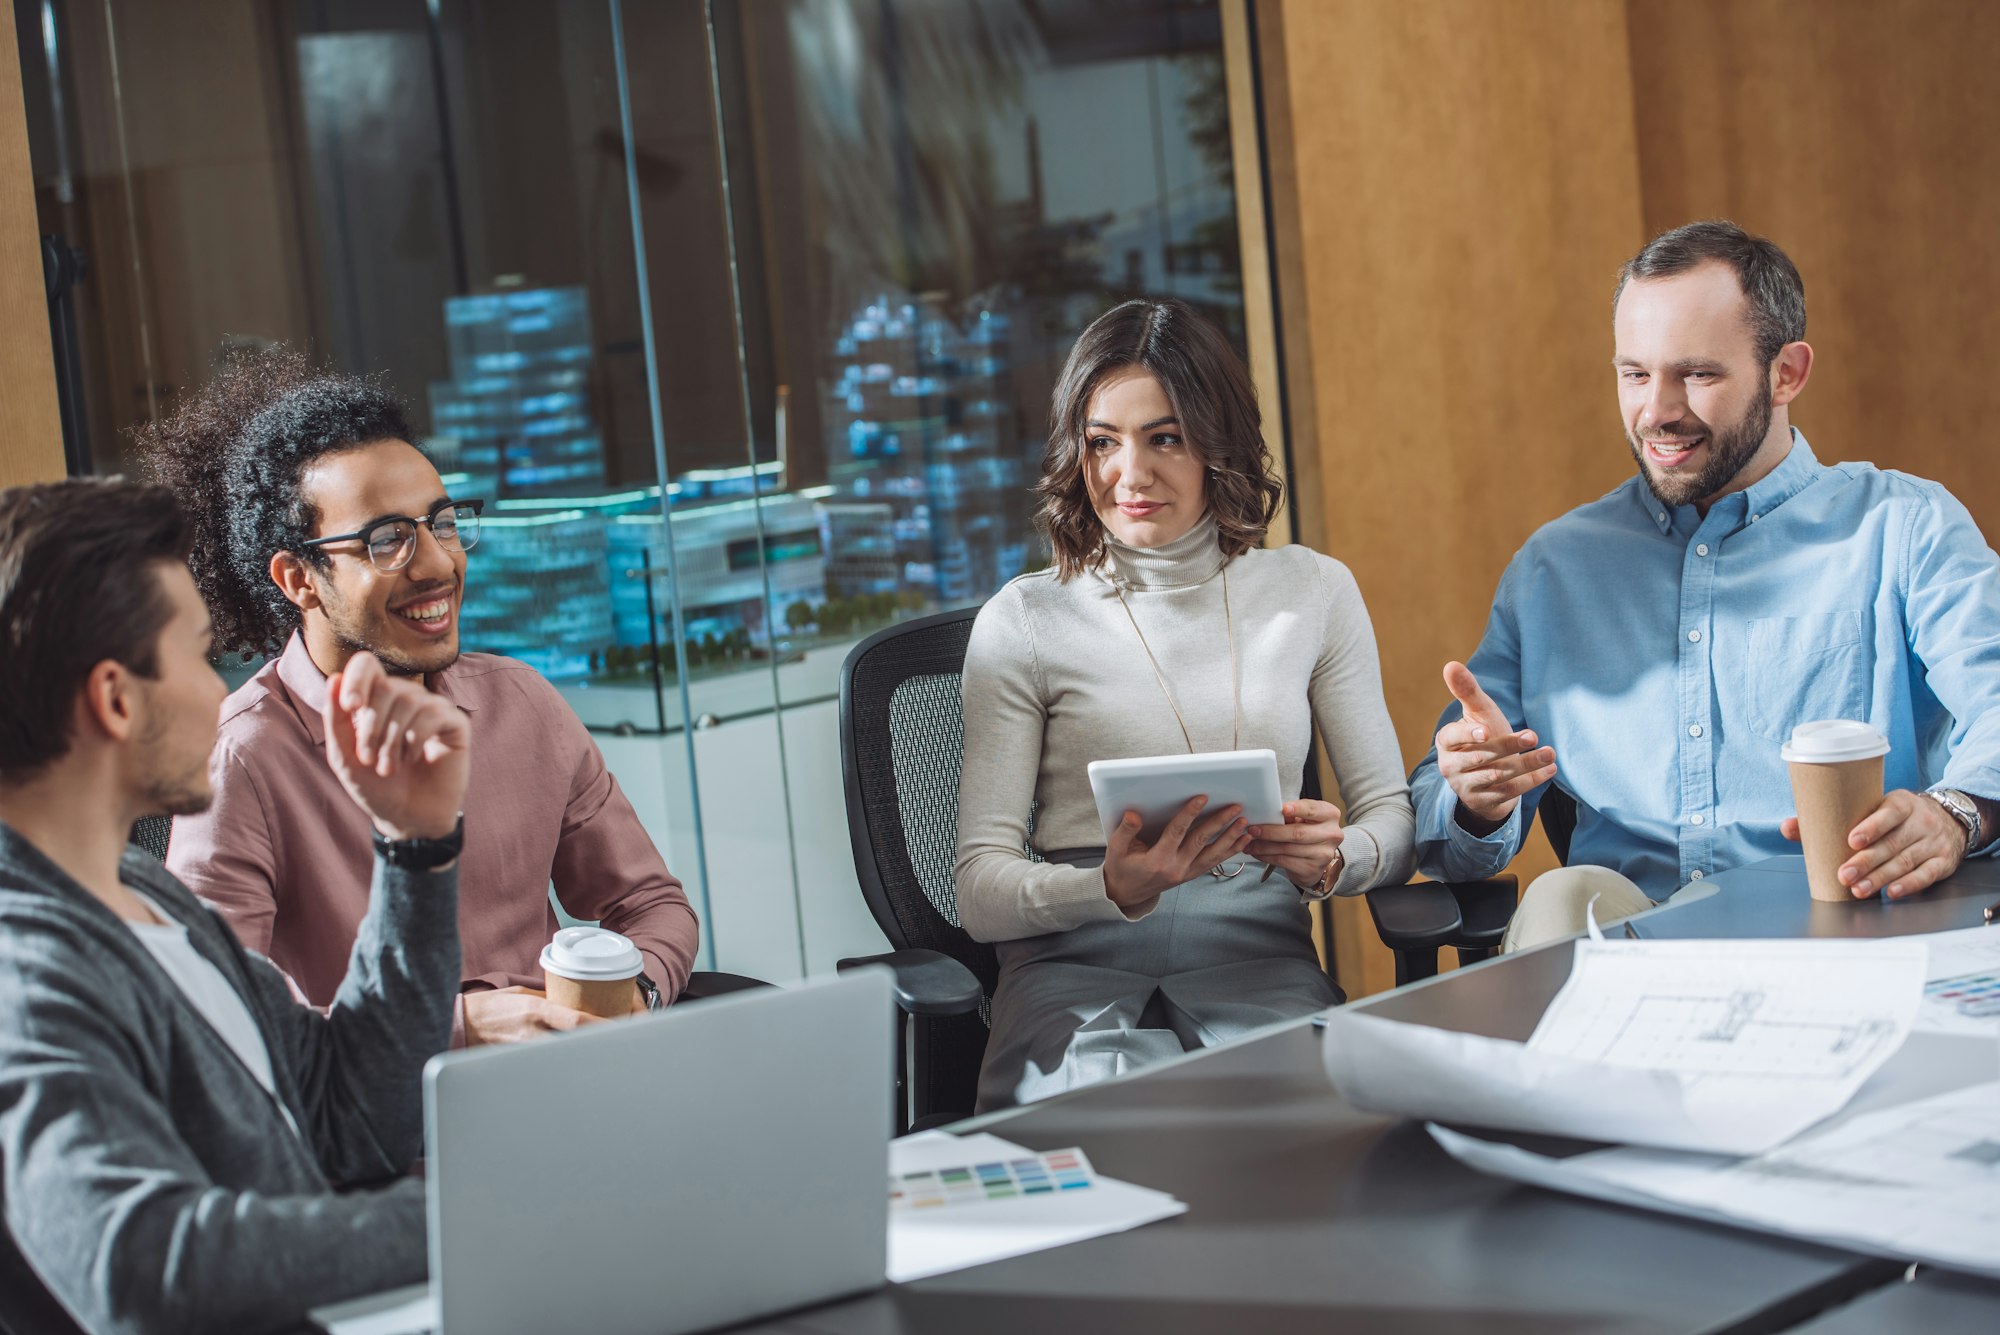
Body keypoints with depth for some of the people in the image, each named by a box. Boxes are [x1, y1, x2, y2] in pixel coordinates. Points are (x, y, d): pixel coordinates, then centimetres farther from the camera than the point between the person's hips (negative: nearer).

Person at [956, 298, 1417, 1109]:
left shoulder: (1314, 594, 13)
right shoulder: (1023, 623, 6)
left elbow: (1391, 818, 14)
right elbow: (981, 892, 1)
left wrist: (1331, 859, -11)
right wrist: (1114, 887, -21)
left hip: (1254, 951, 2)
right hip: (1077, 959, -2)